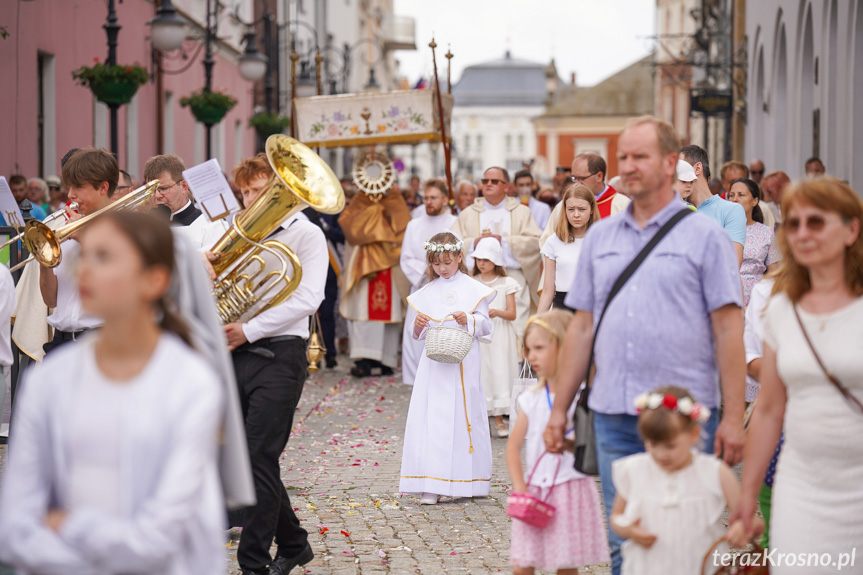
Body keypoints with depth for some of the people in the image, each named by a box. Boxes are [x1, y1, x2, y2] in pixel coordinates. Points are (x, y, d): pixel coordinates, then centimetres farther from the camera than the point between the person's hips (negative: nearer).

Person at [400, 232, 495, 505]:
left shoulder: (473, 289, 4)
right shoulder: (426, 293, 11)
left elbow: (485, 325, 1)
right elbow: (416, 334, 14)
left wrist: (468, 321, -17)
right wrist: (418, 326, -8)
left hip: (463, 362, -2)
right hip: (434, 363, 2)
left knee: (465, 416, 2)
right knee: (430, 418, -6)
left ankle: (470, 480, 15)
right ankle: (431, 485, -6)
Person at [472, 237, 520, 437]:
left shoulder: (506, 283, 2)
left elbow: (512, 314, -1)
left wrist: (497, 312, -19)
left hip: (499, 335, -1)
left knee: (499, 372, -1)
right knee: (479, 373, -1)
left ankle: (499, 418, 7)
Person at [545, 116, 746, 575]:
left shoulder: (704, 236, 0)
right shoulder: (600, 237, 13)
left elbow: (728, 330, -4)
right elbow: (582, 327, 15)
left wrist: (733, 418, -10)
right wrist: (560, 408, 11)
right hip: (613, 415, 4)